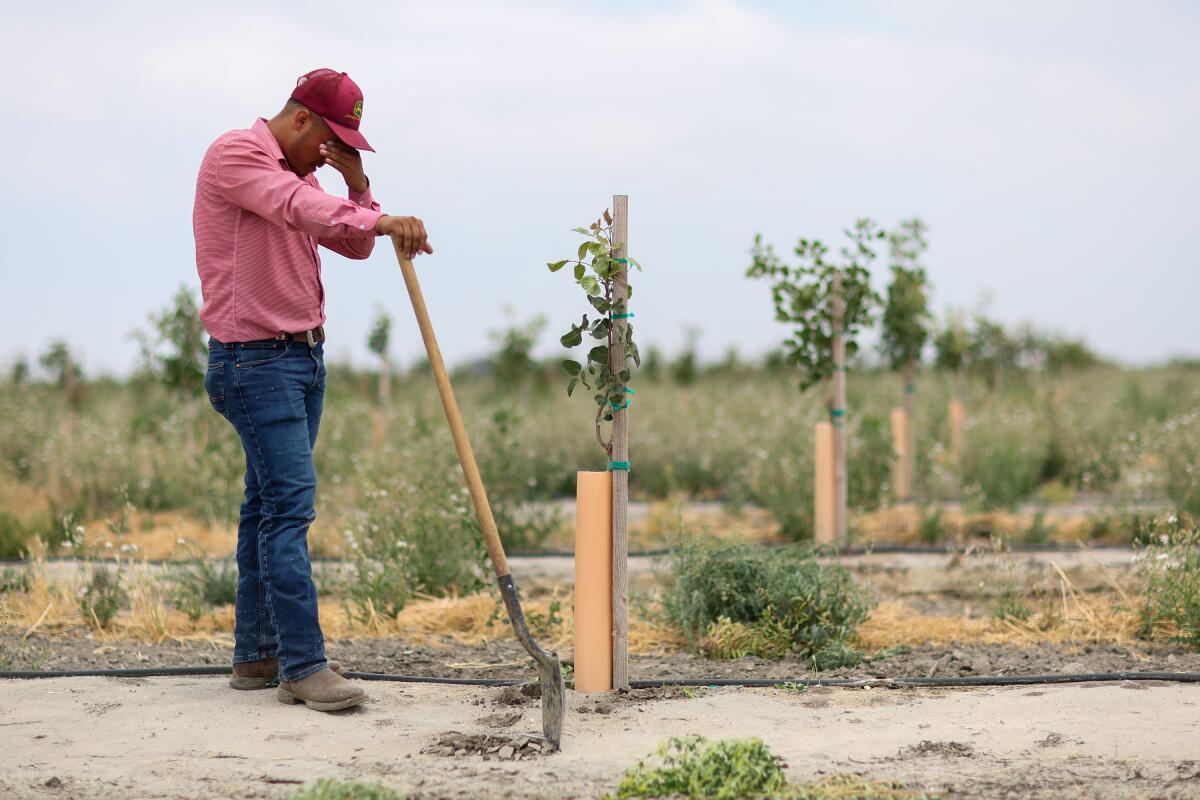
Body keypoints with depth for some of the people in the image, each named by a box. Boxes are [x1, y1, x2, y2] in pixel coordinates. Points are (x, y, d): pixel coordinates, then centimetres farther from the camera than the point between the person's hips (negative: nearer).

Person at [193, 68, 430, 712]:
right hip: (255, 362, -10)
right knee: (290, 502, -14)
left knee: (269, 504, 11)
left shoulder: (297, 173, 17)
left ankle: (257, 655, 17)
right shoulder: (236, 153, -11)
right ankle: (303, 666, -15)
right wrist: (383, 221, -43)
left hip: (303, 355, 10)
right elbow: (299, 209, -30)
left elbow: (354, 245, 17)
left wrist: (357, 185, -1)